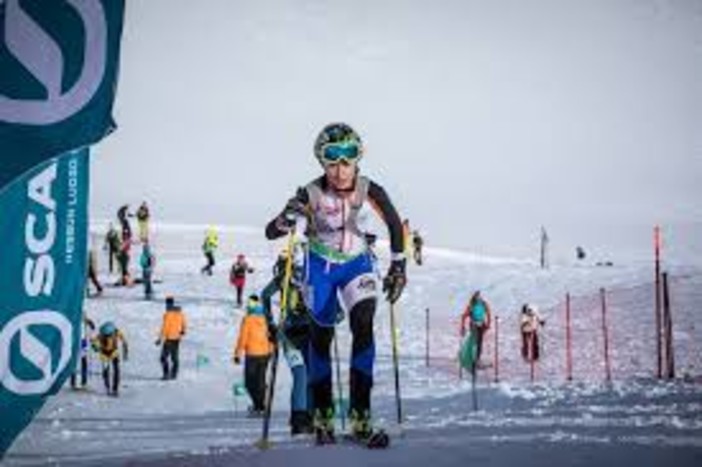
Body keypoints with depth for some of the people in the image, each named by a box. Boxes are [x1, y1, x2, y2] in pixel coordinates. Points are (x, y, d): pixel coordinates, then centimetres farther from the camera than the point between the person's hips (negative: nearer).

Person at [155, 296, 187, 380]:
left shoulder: (168, 314, -16)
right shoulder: (180, 312, 4)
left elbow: (165, 327, -19)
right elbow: (183, 323, 17)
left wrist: (160, 339, -15)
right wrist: (182, 331, 36)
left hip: (169, 338, -7)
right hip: (177, 338, 7)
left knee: (164, 357, -4)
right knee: (174, 357, 14)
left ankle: (166, 374, -12)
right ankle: (174, 374, 17)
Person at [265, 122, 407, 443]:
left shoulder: (370, 191, -20)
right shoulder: (310, 195, -24)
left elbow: (394, 224, -2)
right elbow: (271, 233, -25)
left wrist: (398, 267, -2)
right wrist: (289, 219, -46)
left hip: (357, 264, 0)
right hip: (320, 267, 0)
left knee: (363, 327, -20)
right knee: (321, 336, 7)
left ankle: (360, 415, -15)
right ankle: (322, 416, 22)